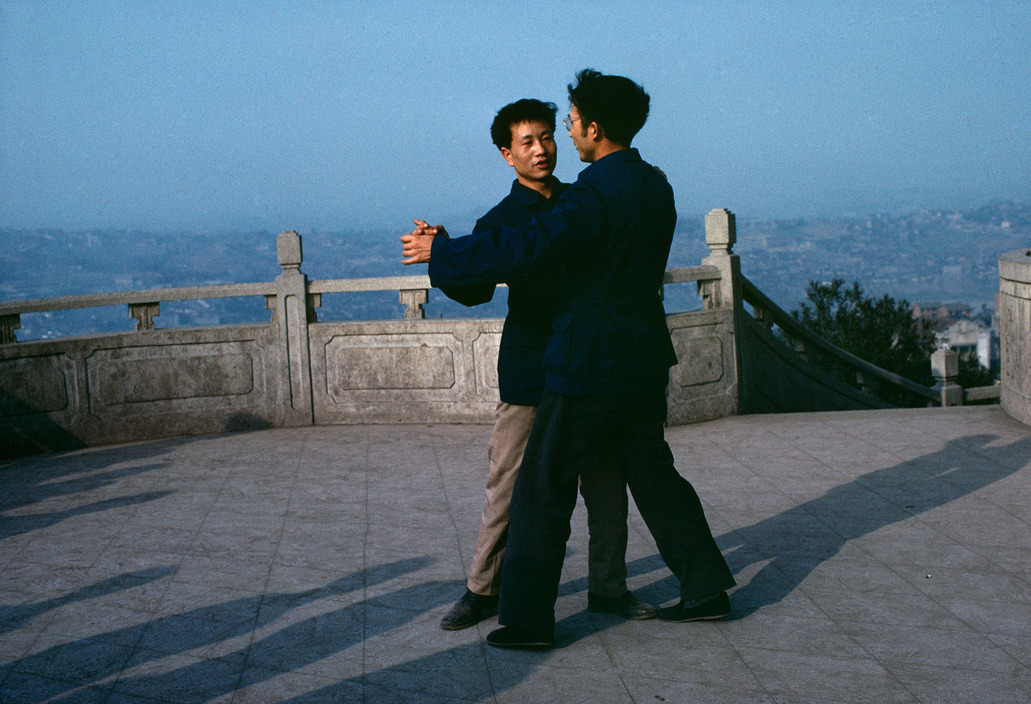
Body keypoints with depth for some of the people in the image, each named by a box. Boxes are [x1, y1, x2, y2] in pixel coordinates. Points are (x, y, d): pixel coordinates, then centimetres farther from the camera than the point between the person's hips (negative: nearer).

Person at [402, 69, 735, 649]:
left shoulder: (598, 192, -20)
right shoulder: (655, 186, 9)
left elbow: (526, 248, -25)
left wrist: (440, 252, -15)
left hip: (589, 367, -9)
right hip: (645, 362, 9)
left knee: (543, 488, 1)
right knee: (653, 473, 19)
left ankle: (528, 618, 6)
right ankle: (706, 587, 21)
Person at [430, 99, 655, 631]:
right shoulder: (501, 221, -1)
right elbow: (477, 290, -15)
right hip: (530, 372, -4)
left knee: (605, 482, 6)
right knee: (508, 484, -1)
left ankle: (607, 586, 19)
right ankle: (482, 589, 12)